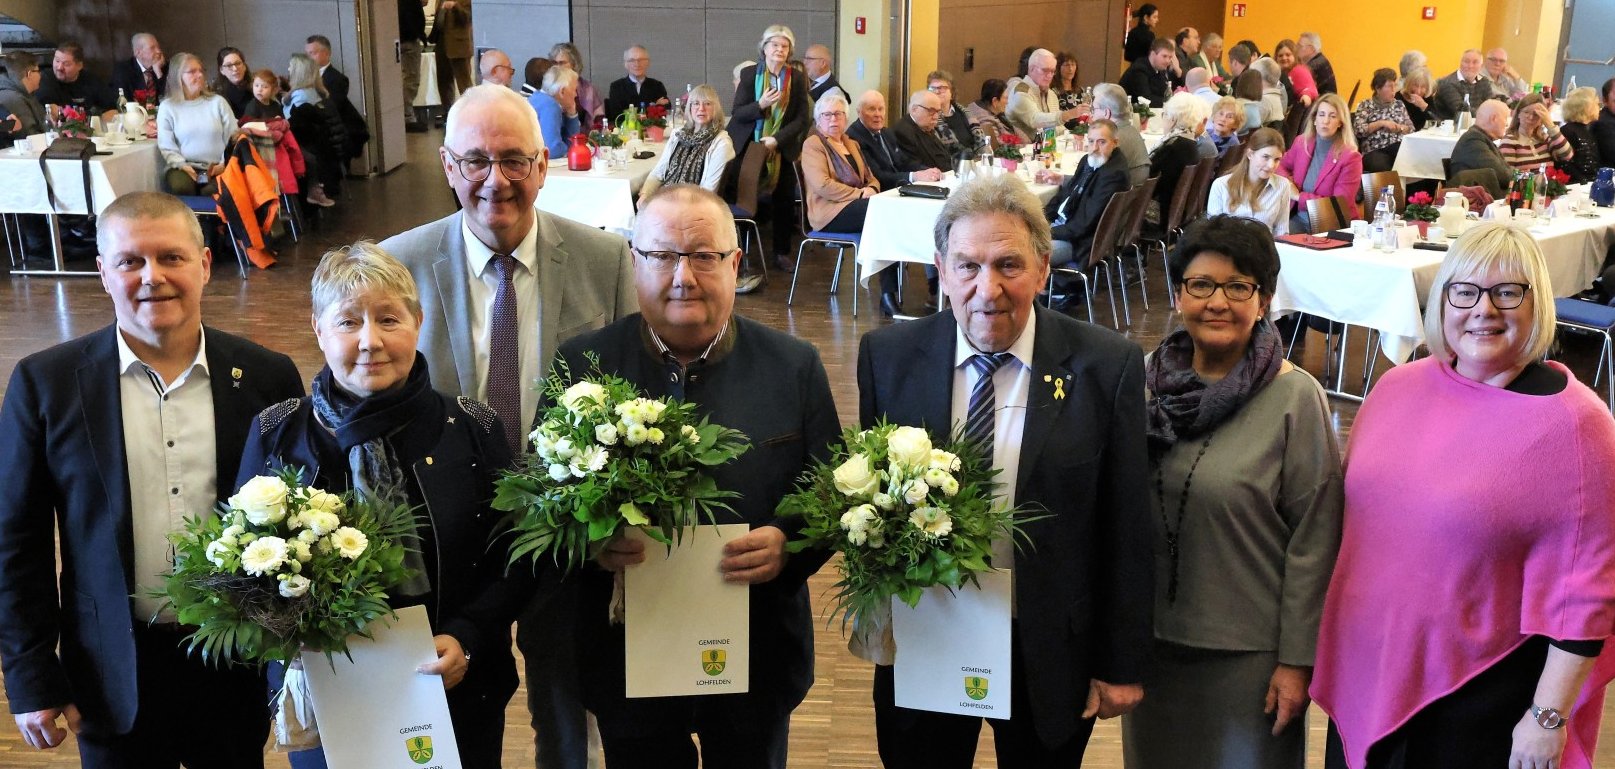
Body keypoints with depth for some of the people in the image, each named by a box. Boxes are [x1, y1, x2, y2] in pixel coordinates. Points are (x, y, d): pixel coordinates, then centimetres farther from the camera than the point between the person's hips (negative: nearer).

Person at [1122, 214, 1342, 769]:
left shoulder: (1295, 398, -13)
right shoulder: (1150, 378, -1)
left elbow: (1314, 538, -11)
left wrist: (1297, 660, -10)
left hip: (1249, 648, -4)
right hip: (1152, 636, 4)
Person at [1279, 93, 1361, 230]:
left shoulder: (1350, 158, -11)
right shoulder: (1302, 142, 4)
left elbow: (1339, 204, -15)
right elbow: (1281, 165, 24)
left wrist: (1299, 196, -14)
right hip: (1300, 218, 4)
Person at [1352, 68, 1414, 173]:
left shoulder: (1399, 105, 21)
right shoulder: (1365, 105, 8)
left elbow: (1411, 129, 18)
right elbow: (1358, 130, -5)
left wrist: (1398, 128, -2)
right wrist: (1381, 123, -8)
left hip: (1399, 146, 4)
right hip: (1374, 151, -4)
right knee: (1382, 167, -36)